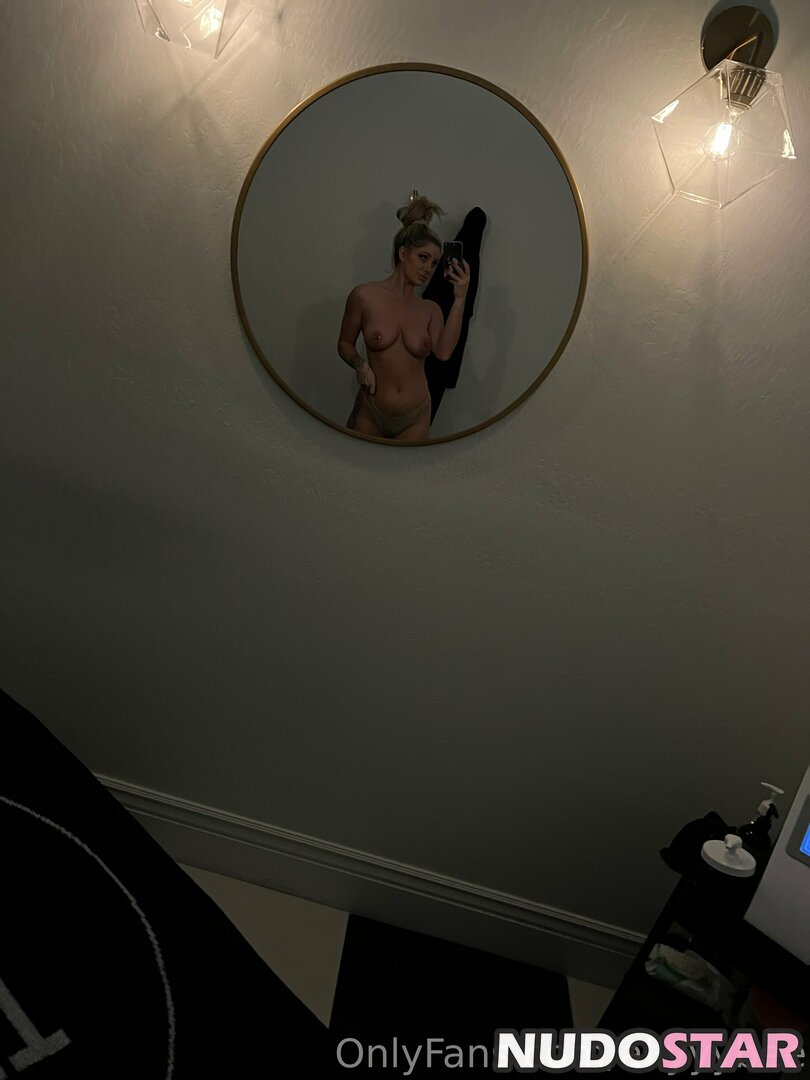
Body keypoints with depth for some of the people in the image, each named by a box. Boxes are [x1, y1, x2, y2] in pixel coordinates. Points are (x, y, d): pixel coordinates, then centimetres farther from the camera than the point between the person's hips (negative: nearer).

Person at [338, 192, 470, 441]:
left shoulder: (431, 310, 2)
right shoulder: (364, 296, -5)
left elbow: (444, 352, -15)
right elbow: (345, 343, 5)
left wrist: (459, 299, -18)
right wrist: (360, 364, -16)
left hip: (415, 417, 2)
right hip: (371, 411, -2)